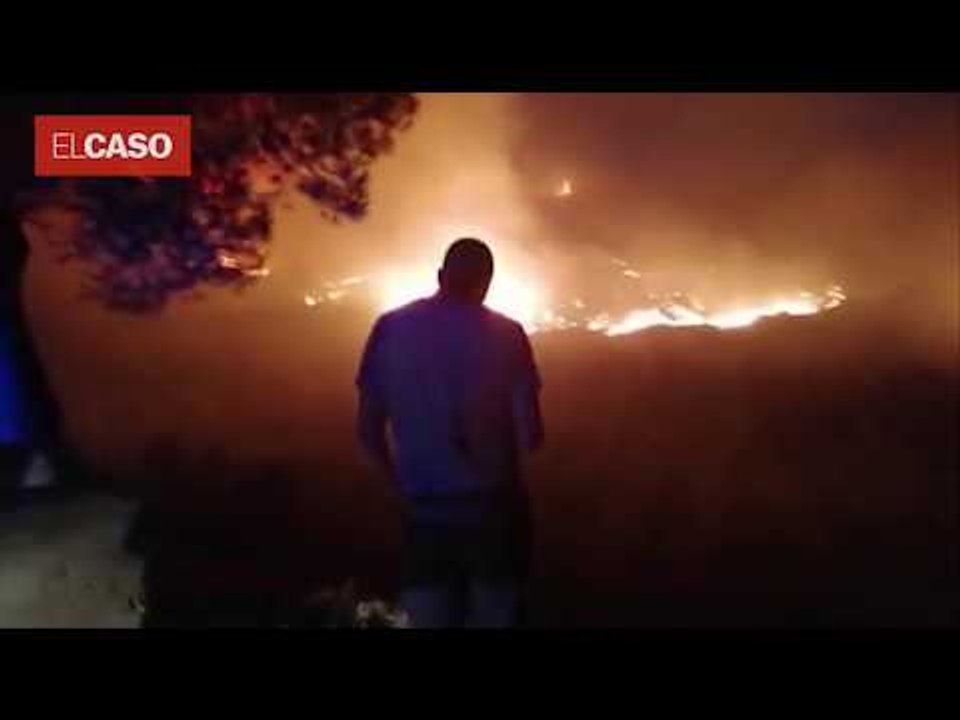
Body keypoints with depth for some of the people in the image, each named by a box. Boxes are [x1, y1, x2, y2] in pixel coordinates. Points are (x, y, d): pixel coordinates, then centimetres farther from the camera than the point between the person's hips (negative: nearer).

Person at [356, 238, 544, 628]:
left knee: (429, 616, 14)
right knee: (494, 614, 14)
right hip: (492, 506, -1)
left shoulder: (389, 328, -1)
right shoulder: (504, 333, -8)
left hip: (424, 511, 2)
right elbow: (531, 436, -11)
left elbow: (368, 431, 1)